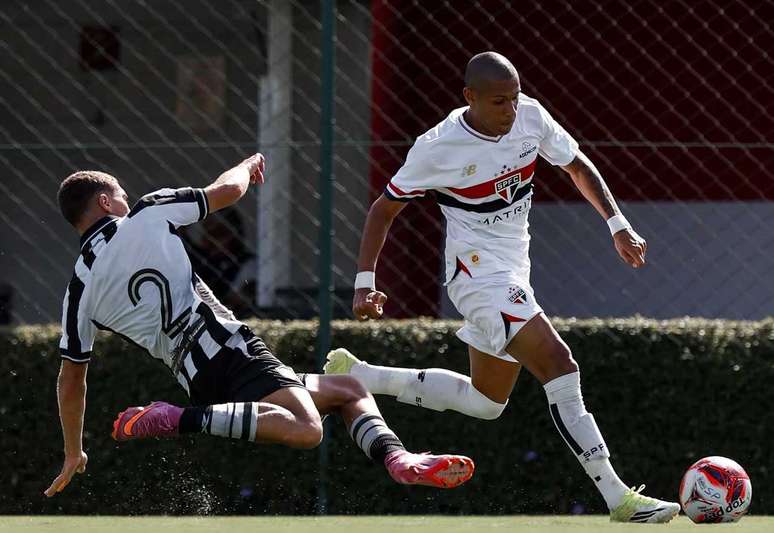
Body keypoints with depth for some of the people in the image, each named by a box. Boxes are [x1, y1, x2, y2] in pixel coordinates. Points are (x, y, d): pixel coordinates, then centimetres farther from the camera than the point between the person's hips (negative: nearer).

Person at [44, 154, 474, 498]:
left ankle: (399, 460, -8)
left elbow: (72, 377, 17)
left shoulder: (80, 288, 14)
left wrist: (73, 454, 28)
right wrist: (247, 165, 31)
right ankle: (181, 420, -27)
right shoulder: (146, 216, 2)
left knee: (349, 391, 21)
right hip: (226, 348, -7)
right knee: (306, 429, -32)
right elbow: (228, 189, 7)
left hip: (195, 379, 7)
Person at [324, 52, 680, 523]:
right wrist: (365, 282, -12)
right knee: (559, 366, -21)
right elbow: (384, 209, -6)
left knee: (486, 402, 17)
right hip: (478, 271, -8)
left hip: (513, 271, 8)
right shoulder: (439, 148, -17)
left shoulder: (530, 115, -4)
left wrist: (618, 224, 3)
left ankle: (354, 375, 27)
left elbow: (578, 166, 12)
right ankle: (618, 499, -22)